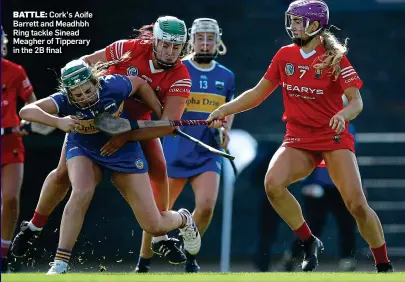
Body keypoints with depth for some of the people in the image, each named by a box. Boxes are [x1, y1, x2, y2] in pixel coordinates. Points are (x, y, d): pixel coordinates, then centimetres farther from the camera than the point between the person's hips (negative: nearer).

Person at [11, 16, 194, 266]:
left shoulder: (180, 77, -26)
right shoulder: (129, 49, -28)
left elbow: (168, 125, -34)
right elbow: (86, 63, -13)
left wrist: (126, 137, -41)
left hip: (138, 124, 2)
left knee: (159, 171, -12)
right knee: (64, 173, -7)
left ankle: (160, 240, 3)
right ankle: (33, 227, 13)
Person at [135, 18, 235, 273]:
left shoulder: (226, 76, 6)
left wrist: (226, 130, 6)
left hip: (208, 153, 2)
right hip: (176, 152, -2)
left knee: (206, 204, -19)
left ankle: (189, 255, 6)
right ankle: (143, 264, 23)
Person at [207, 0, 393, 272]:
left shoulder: (335, 58, -8)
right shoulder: (285, 55, 5)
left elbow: (356, 101, -14)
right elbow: (258, 93, 14)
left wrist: (343, 115, -36)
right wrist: (224, 110, 4)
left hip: (334, 138, -4)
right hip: (298, 139, 4)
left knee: (357, 204, -16)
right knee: (273, 184, -25)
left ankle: (384, 266, 2)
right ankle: (309, 243, -6)